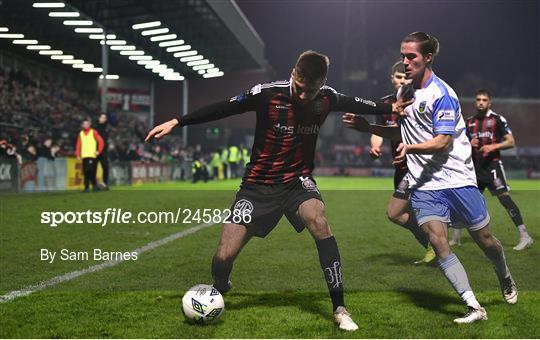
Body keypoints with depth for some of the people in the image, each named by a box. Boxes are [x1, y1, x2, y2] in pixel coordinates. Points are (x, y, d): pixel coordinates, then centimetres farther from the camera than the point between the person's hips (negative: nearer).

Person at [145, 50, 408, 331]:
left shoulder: (327, 98, -8)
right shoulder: (267, 94, -18)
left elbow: (355, 104, 14)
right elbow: (222, 109, -11)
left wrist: (391, 108, 24)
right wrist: (176, 122, -13)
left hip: (298, 181, 2)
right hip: (259, 184, -1)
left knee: (319, 223, -32)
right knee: (223, 257, -9)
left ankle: (339, 309, -22)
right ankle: (219, 291, 30)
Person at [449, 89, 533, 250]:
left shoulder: (498, 119, -3)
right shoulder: (469, 122, 13)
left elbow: (511, 142, -5)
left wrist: (493, 146, -19)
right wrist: (469, 144, -3)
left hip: (492, 165, -5)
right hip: (475, 166, 6)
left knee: (504, 197, -16)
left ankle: (525, 236, -15)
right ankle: (456, 238, 20)